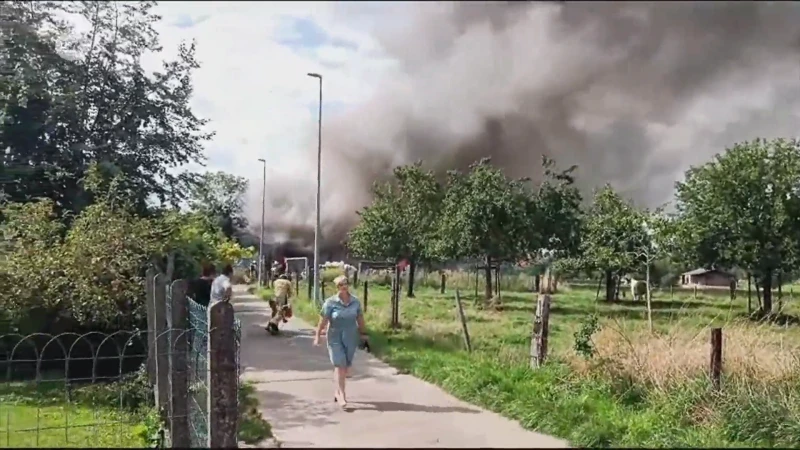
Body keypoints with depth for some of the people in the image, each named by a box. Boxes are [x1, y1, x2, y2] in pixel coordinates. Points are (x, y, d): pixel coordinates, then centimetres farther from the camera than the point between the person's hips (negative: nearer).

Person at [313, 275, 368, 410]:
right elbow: (323, 320, -8)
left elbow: (360, 318, 8)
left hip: (351, 338, 3)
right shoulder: (331, 302, -11)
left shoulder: (355, 301, -2)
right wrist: (317, 336, -7)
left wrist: (363, 333, 13)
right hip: (335, 338, -3)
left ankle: (338, 391, 27)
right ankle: (342, 395, -4)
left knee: (346, 366, 10)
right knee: (339, 365, -8)